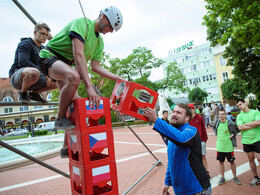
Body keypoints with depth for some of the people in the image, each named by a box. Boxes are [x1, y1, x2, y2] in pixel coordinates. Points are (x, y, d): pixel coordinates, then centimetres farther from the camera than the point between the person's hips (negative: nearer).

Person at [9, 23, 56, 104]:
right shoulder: (25, 44, -8)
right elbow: (22, 62, -24)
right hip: (16, 76, -7)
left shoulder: (42, 48, 17)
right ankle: (22, 93, -13)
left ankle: (34, 93, 7)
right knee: (33, 72, -43)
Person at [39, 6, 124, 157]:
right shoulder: (82, 23, -19)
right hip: (50, 57, -8)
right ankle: (60, 119, -20)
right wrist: (89, 86, -40)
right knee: (74, 76, -40)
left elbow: (96, 66, 7)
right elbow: (78, 55, -32)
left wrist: (117, 78, -3)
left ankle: (67, 147, 9)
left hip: (65, 65, 9)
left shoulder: (100, 41, 8)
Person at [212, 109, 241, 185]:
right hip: (219, 146, 3)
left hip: (229, 146, -3)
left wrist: (233, 134, -9)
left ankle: (235, 177, 26)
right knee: (221, 162, 10)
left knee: (232, 162, 10)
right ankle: (222, 178, 22)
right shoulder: (217, 122, -1)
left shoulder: (230, 123, -12)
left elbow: (238, 128, 0)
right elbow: (213, 127, 21)